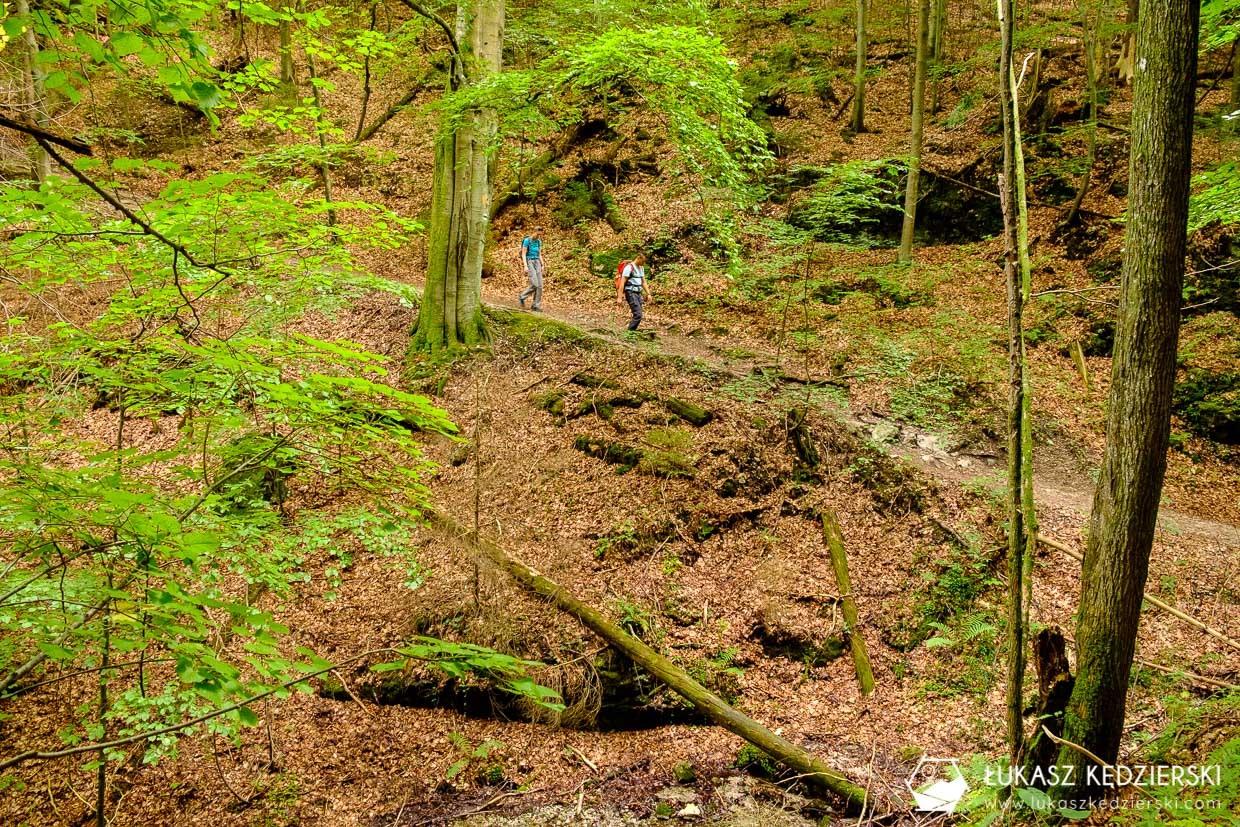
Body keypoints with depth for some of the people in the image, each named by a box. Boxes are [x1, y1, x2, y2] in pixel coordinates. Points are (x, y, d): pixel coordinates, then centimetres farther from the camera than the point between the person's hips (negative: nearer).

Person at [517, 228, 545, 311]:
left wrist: (542, 266, 8)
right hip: (529, 263, -6)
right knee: (534, 285, -16)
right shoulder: (526, 241, -9)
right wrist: (525, 266, -20)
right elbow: (523, 254, -12)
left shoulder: (539, 242, 11)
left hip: (536, 263, 6)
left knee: (539, 285, -5)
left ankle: (536, 305, 1)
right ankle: (521, 296, 7)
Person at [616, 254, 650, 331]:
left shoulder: (641, 268, 13)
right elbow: (622, 283, -16)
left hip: (638, 293, 8)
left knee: (637, 315, 5)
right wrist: (619, 297, -20)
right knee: (638, 315, -16)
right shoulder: (629, 267, -13)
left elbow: (643, 282, 21)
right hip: (631, 293, -8)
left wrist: (648, 294, 12)